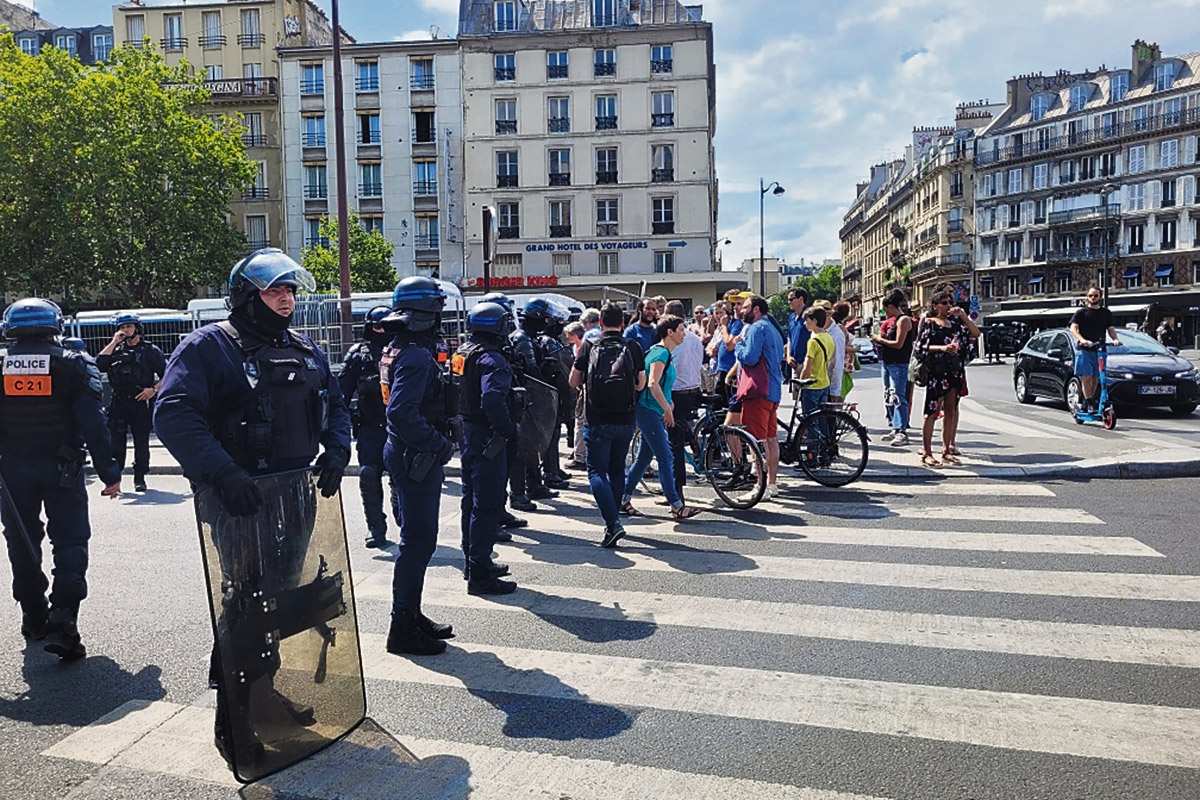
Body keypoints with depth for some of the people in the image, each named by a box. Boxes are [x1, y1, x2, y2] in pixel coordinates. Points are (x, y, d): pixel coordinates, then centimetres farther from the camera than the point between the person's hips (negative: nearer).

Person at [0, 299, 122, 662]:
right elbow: (93, 424, -11)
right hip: (61, 468, -3)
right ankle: (62, 621, -12)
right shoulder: (73, 365, -7)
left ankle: (33, 618, 27)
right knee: (70, 541, 1)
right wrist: (109, 472, -8)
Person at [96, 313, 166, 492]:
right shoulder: (116, 350, 15)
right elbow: (99, 364, -3)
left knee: (141, 440, 1)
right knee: (115, 440, -1)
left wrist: (154, 389, -11)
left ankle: (140, 478, 10)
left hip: (141, 401, -2)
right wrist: (114, 342, -1)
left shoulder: (150, 351, 6)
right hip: (118, 402, 3)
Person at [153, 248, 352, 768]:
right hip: (241, 501, -7)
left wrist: (336, 451, -3)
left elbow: (335, 405, 16)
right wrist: (222, 473, -32)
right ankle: (231, 716, 16)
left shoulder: (305, 350, 11)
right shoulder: (210, 346, -10)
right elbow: (173, 414, -22)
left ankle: (264, 687, 38)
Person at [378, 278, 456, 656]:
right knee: (418, 540, -2)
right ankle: (404, 628, 8)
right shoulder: (416, 355, -20)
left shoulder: (401, 349, 13)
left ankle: (411, 615, 30)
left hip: (411, 455, 11)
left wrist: (437, 442, 15)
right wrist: (438, 444, -21)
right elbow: (401, 414, -30)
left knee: (419, 537, 18)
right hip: (416, 458, -11)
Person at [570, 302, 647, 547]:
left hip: (598, 420, -3)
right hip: (626, 419, 3)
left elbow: (574, 381, 3)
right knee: (617, 470, 16)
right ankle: (613, 522, 23)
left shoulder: (589, 346, -2)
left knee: (597, 471, 0)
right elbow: (641, 384, 4)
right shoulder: (632, 347, 1)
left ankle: (613, 523, -16)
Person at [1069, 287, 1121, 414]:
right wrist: (1082, 340, -24)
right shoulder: (1081, 312, 5)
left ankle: (1091, 402, 15)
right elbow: (1073, 328, -6)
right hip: (1084, 350, -3)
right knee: (1086, 376, -12)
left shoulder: (1106, 313, 16)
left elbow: (1111, 329, 11)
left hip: (1099, 350, 4)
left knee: (1095, 378, 4)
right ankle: (1088, 403, -11)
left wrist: (1115, 339, -11)